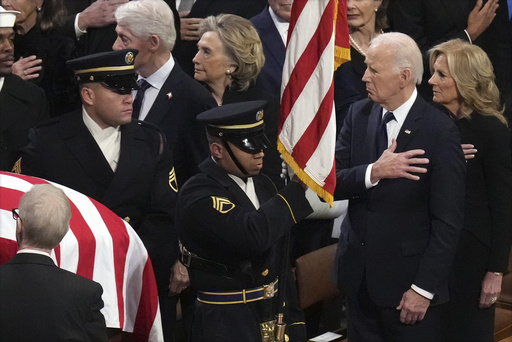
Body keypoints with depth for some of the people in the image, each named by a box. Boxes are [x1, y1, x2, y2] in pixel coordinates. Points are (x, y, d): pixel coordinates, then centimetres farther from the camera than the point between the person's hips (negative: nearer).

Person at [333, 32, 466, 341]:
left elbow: (448, 221, -13)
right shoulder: (358, 114, 1)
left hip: (409, 277, -5)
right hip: (358, 273, 5)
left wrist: (424, 288, -14)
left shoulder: (440, 130, -14)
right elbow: (331, 182, -3)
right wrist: (374, 172, -22)